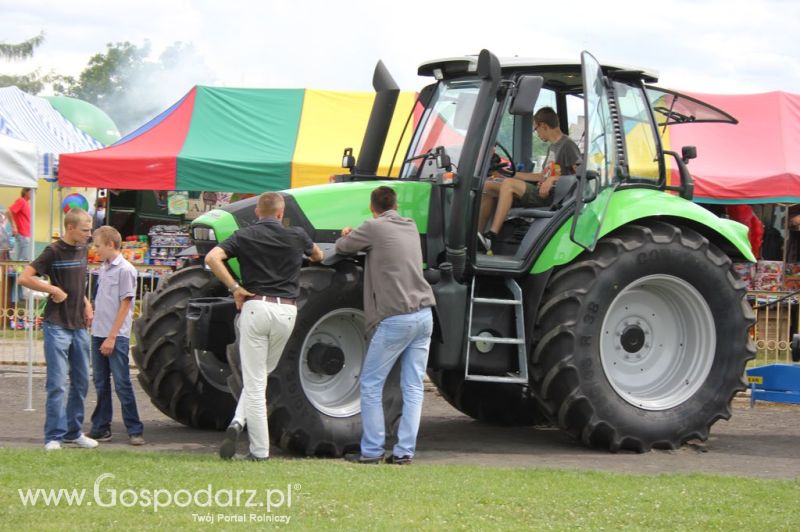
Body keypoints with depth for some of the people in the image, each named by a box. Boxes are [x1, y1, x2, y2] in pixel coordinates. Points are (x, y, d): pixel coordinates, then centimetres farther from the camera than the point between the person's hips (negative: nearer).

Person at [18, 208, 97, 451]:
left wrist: (86, 303, 9)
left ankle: (74, 432, 21)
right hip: (57, 326, -7)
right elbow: (24, 278, -17)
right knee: (58, 384, -7)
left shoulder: (82, 250, 10)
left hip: (79, 326, 7)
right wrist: (54, 290, -15)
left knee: (81, 382, 11)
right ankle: (54, 437, -3)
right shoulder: (54, 251, -11)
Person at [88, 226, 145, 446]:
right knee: (101, 384, 11)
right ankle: (101, 428, 17)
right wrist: (94, 328, 10)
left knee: (122, 384, -6)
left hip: (116, 336, -8)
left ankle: (134, 431, -2)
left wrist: (112, 337, -15)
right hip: (99, 334, 8)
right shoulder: (103, 269, 13)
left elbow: (124, 306, -13)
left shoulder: (125, 270, -10)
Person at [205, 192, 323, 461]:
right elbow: (318, 256, 30)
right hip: (286, 310, 1)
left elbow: (212, 258, -11)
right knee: (261, 374, 18)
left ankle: (259, 450, -5)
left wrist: (235, 288, -4)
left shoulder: (245, 236, 5)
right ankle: (239, 422, -1)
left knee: (255, 382, 2)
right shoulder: (296, 236, 9)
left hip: (255, 306, -1)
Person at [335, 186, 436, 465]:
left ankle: (371, 451, 1)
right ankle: (404, 451, 5)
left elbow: (342, 248, 7)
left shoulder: (373, 228, -5)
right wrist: (355, 235, 36)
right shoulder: (410, 227, 14)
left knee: (371, 385, 3)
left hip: (395, 318, -6)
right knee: (413, 387, 6)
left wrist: (346, 237, 29)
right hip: (424, 315, 6)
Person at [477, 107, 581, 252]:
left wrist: (553, 179, -20)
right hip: (541, 192, 9)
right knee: (488, 186, 1)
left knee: (508, 184, -30)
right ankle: (478, 233, -7)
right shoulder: (553, 146, 24)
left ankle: (491, 235, -35)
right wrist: (514, 174, 27)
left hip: (550, 197, -9)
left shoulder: (568, 145, -5)